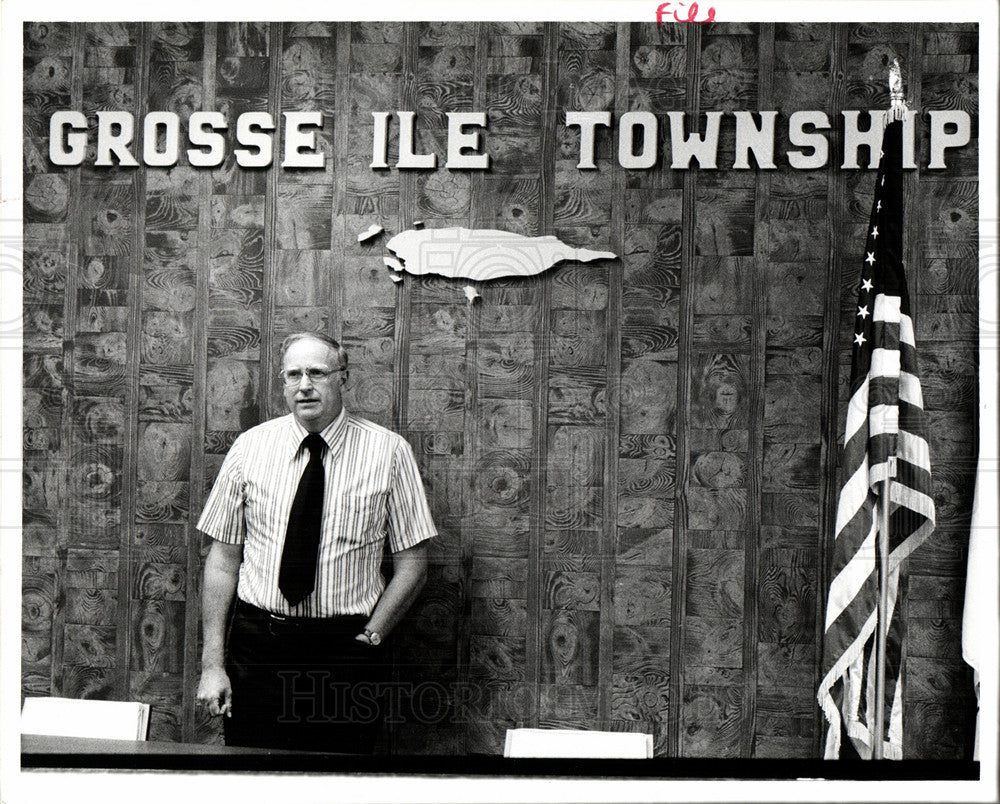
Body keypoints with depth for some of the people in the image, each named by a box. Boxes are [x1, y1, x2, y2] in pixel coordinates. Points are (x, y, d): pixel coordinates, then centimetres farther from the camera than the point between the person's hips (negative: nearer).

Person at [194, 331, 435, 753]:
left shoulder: (388, 451, -2)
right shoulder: (250, 447, 2)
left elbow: (412, 562, 2)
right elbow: (223, 558, 3)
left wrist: (371, 636, -6)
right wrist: (212, 662, -1)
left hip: (346, 652, -1)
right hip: (257, 644, 1)